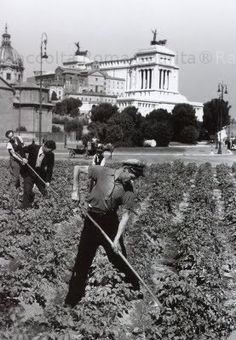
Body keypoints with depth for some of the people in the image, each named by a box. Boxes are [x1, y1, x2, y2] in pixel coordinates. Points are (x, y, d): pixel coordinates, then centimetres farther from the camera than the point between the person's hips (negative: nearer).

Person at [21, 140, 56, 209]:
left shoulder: (51, 155, -13)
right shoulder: (33, 147, -18)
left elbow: (50, 168, -7)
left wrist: (47, 180, -12)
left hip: (41, 174, 2)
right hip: (29, 173, -2)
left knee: (44, 192, 5)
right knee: (27, 190, -11)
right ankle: (25, 208, 3)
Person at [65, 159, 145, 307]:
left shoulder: (128, 190, -10)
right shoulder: (102, 172, -11)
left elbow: (126, 215, -12)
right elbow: (77, 168, -1)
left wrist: (117, 238, -19)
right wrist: (75, 190, -4)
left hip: (110, 221, 0)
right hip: (92, 218, 0)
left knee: (118, 255, 4)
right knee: (83, 257, 2)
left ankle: (137, 287, 27)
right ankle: (73, 297, 14)